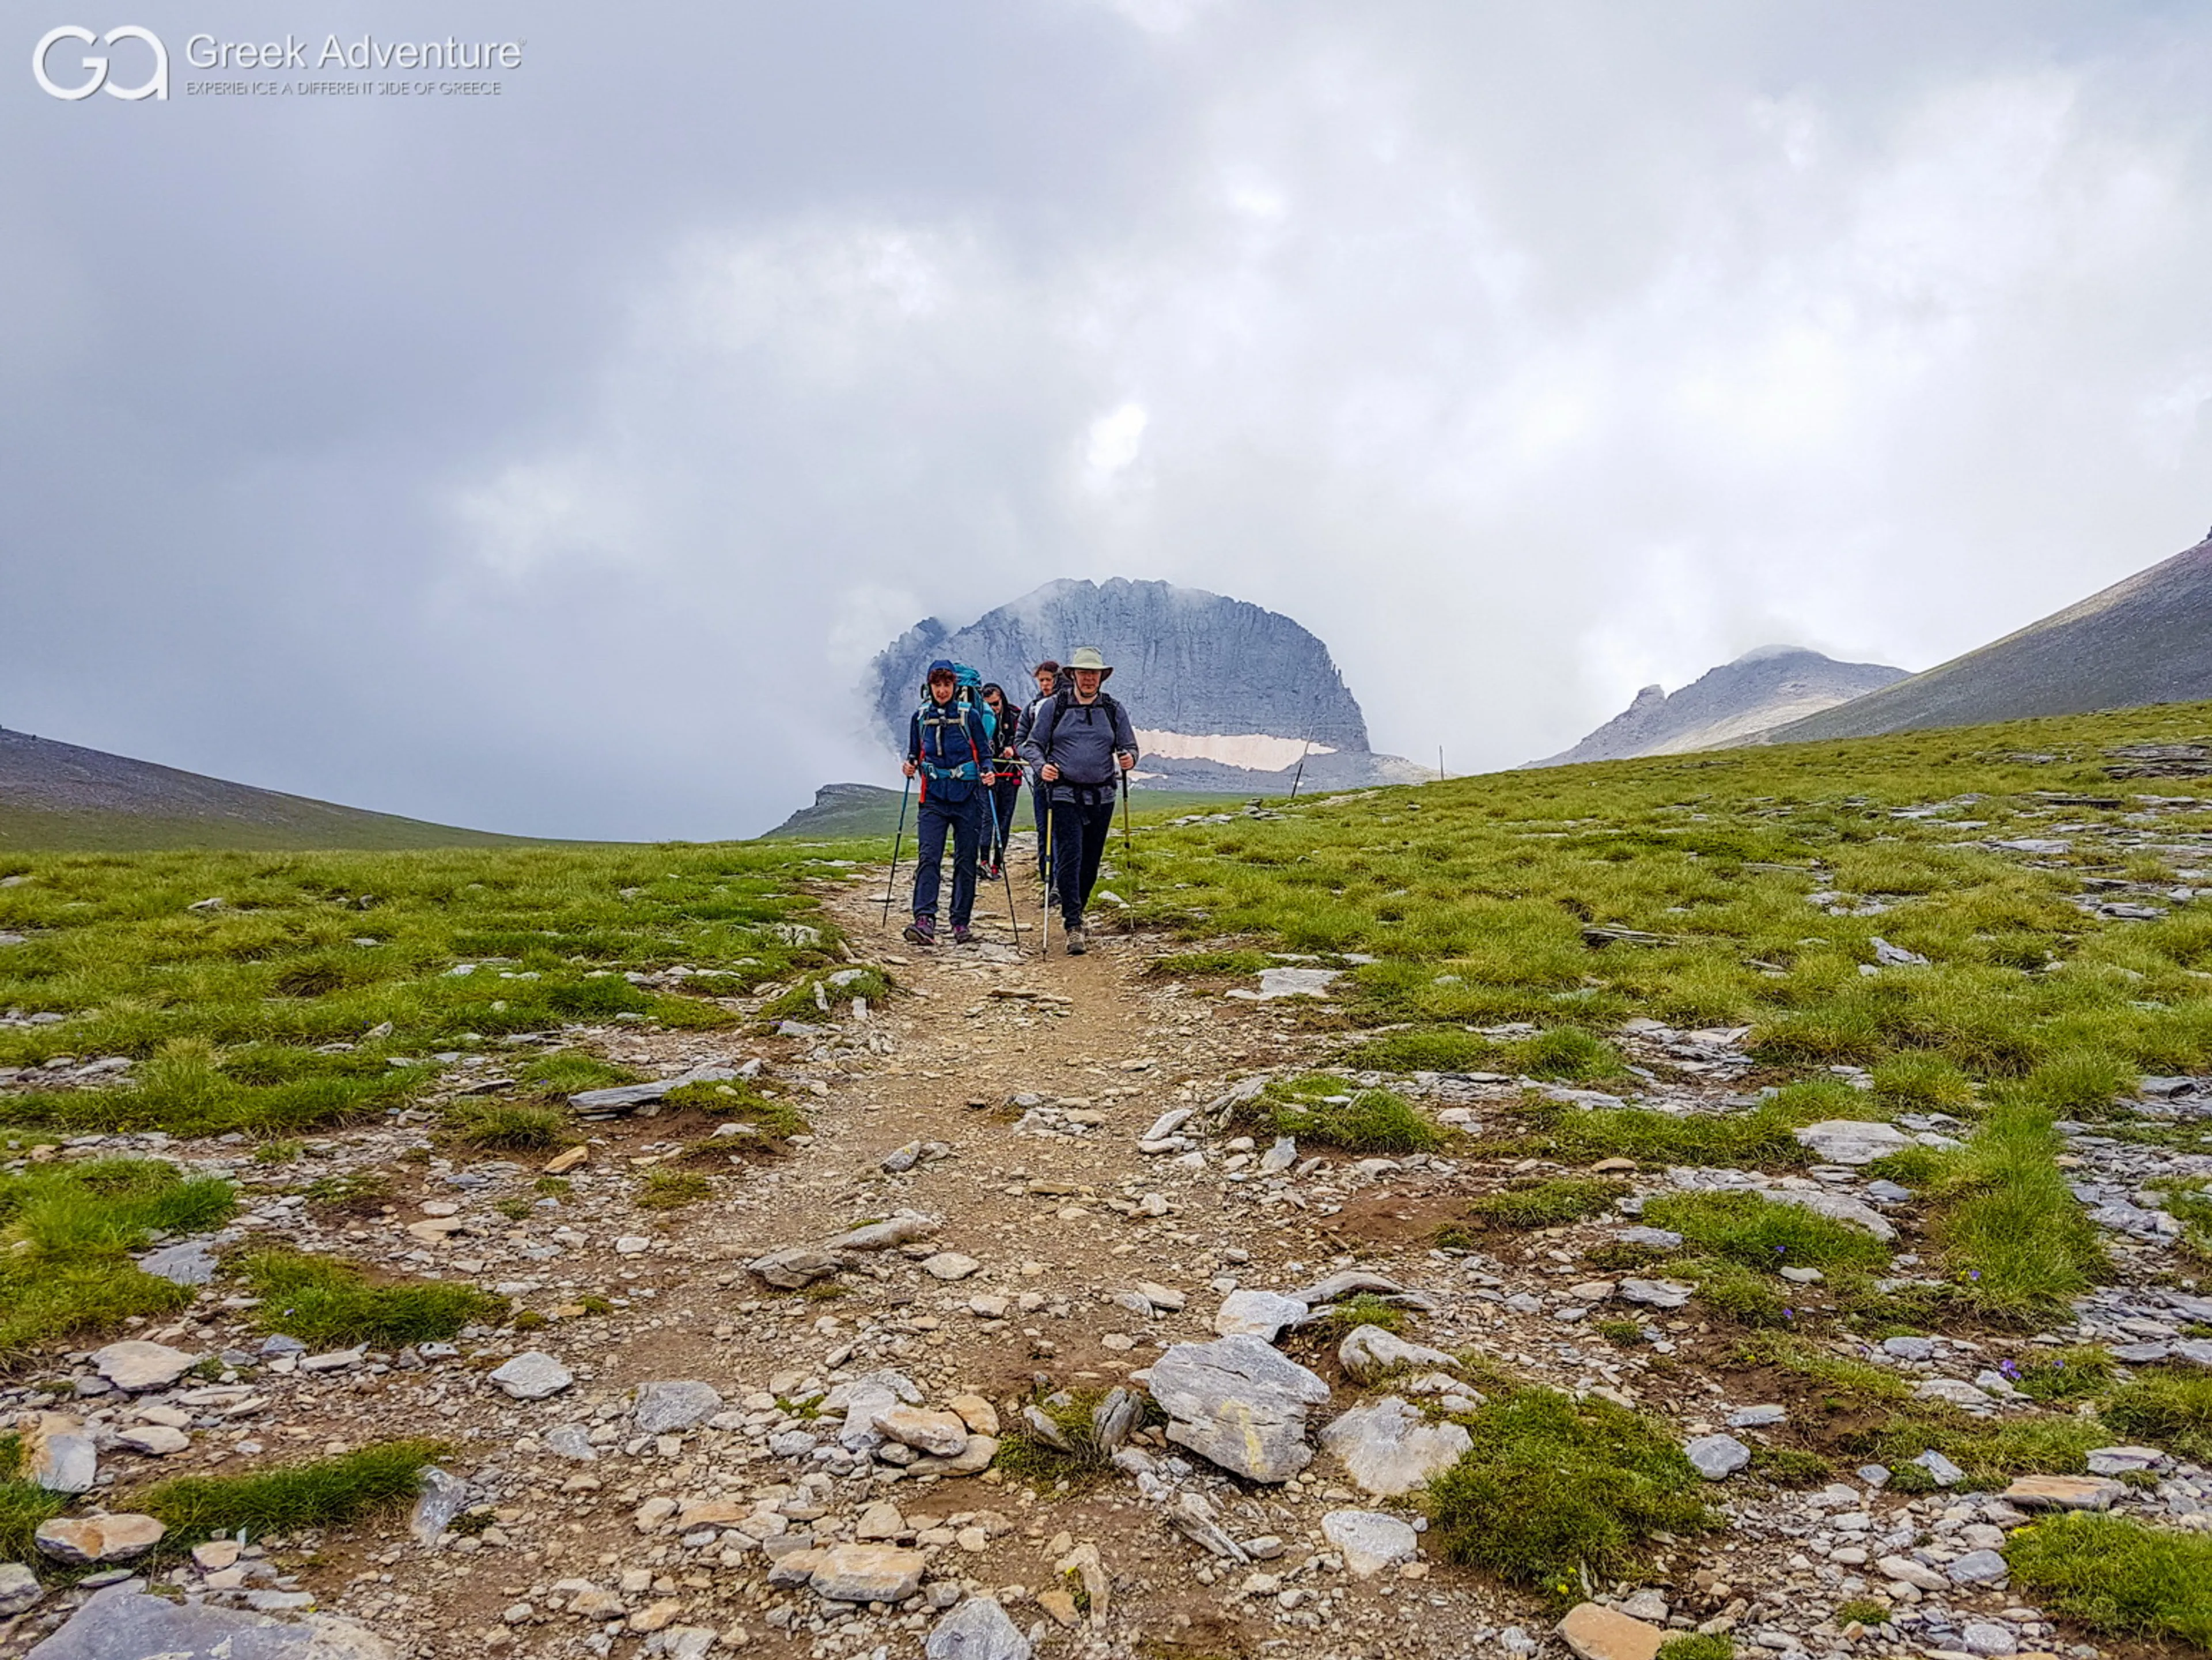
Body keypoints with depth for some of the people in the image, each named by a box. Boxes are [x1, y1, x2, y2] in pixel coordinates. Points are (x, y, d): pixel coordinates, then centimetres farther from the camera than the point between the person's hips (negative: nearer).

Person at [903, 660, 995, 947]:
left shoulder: (970, 715, 2)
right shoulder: (920, 717, 9)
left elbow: (985, 752, 7)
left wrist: (987, 772, -12)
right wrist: (911, 765, 0)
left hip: (967, 797, -1)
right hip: (933, 797, 1)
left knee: (966, 861, 3)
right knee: (928, 857, -13)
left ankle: (961, 922, 12)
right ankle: (924, 920, -22)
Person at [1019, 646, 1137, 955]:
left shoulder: (1114, 710, 9)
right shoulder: (1054, 707, 4)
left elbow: (1130, 746, 11)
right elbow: (1032, 745, 5)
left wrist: (1129, 758, -13)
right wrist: (1042, 766, -16)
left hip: (1102, 798, 3)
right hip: (1065, 795, -3)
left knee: (1091, 861, 10)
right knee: (1069, 858, -12)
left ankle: (1075, 911, 30)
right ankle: (1074, 927, -12)